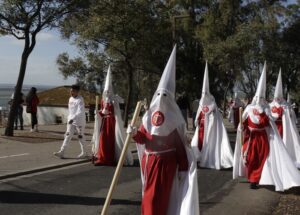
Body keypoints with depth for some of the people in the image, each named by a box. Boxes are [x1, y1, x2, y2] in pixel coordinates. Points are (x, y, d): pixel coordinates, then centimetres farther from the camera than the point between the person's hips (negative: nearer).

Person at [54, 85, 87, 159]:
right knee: (68, 135, -1)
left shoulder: (80, 100, -16)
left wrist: (72, 118, -32)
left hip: (79, 121, -7)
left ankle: (84, 152, 18)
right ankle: (62, 151, -6)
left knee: (80, 136, 4)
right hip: (71, 121, 7)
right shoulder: (70, 99, 9)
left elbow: (80, 112, -25)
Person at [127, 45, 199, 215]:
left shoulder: (174, 119, -8)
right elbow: (143, 139, 7)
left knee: (158, 198, -4)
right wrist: (135, 133, -16)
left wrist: (183, 169, -8)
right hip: (149, 160, 5)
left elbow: (181, 147, -7)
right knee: (149, 197, 16)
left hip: (166, 162, -5)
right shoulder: (149, 115, 4)